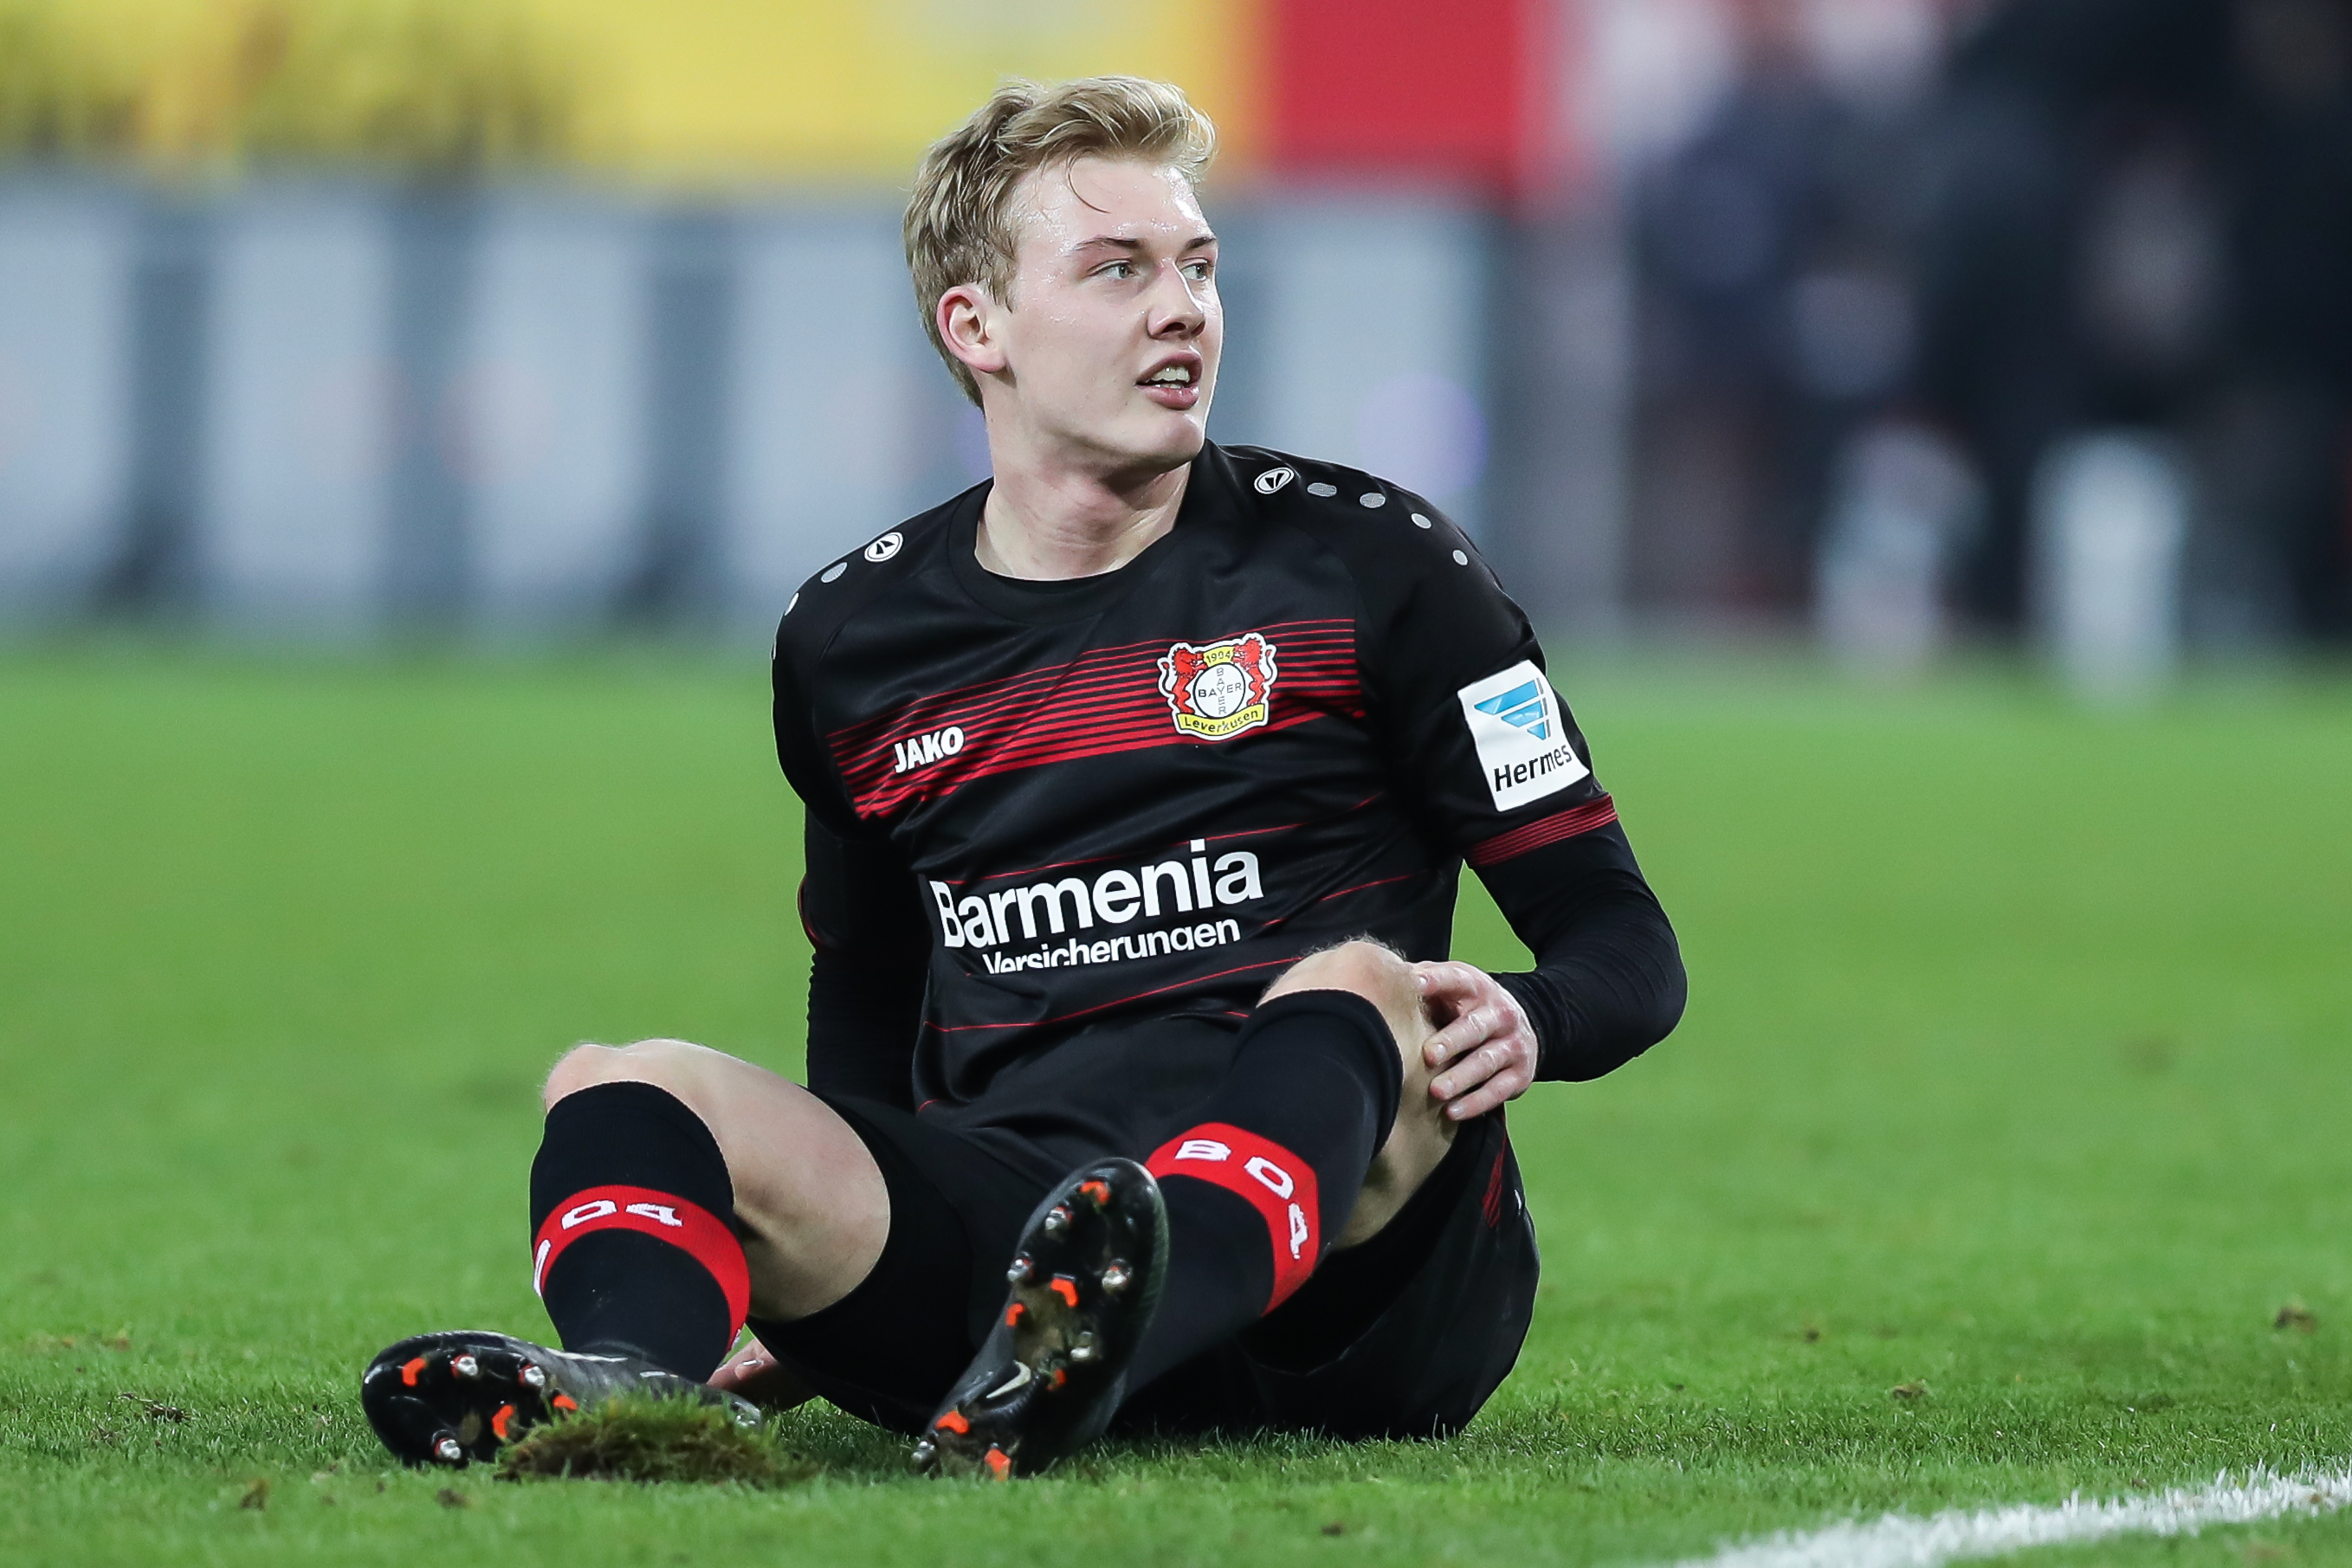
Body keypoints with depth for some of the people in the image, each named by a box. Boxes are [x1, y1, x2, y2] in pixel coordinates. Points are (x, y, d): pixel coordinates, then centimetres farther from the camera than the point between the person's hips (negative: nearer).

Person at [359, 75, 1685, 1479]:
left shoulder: (1359, 563, 7)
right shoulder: (850, 643, 16)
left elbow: (1624, 942, 6)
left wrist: (1521, 1022, -18)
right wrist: (818, 1287, 16)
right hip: (1010, 1222, 2)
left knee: (1355, 987, -34)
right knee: (622, 1089, -18)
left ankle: (1075, 1371, -63)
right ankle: (631, 1384, -55)